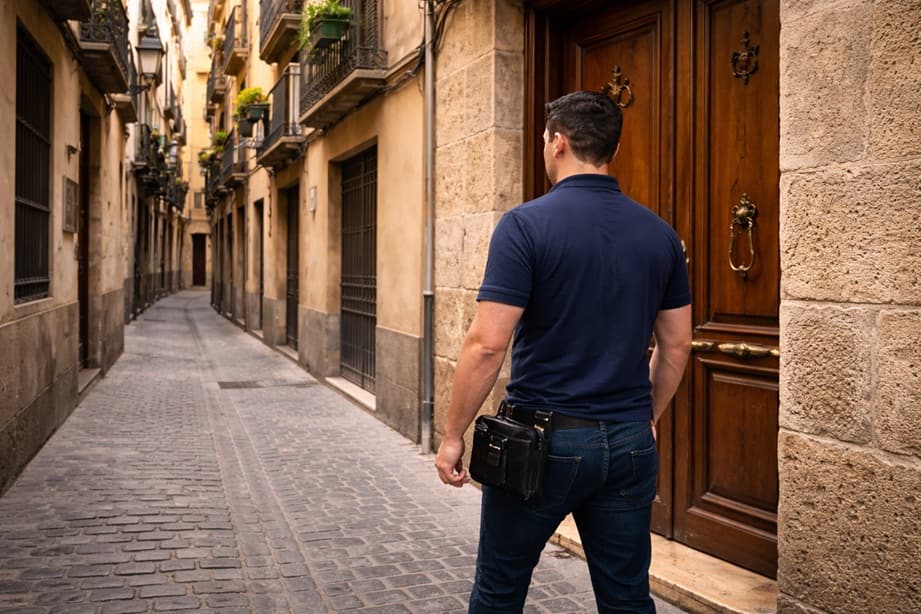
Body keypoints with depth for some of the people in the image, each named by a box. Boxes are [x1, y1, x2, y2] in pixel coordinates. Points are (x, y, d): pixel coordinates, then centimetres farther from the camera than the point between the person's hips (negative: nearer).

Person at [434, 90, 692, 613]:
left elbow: (487, 344, -17)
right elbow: (677, 345, 9)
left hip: (545, 438, -4)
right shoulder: (659, 234, 4)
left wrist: (453, 435, -7)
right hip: (629, 442, 5)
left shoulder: (526, 224, -12)